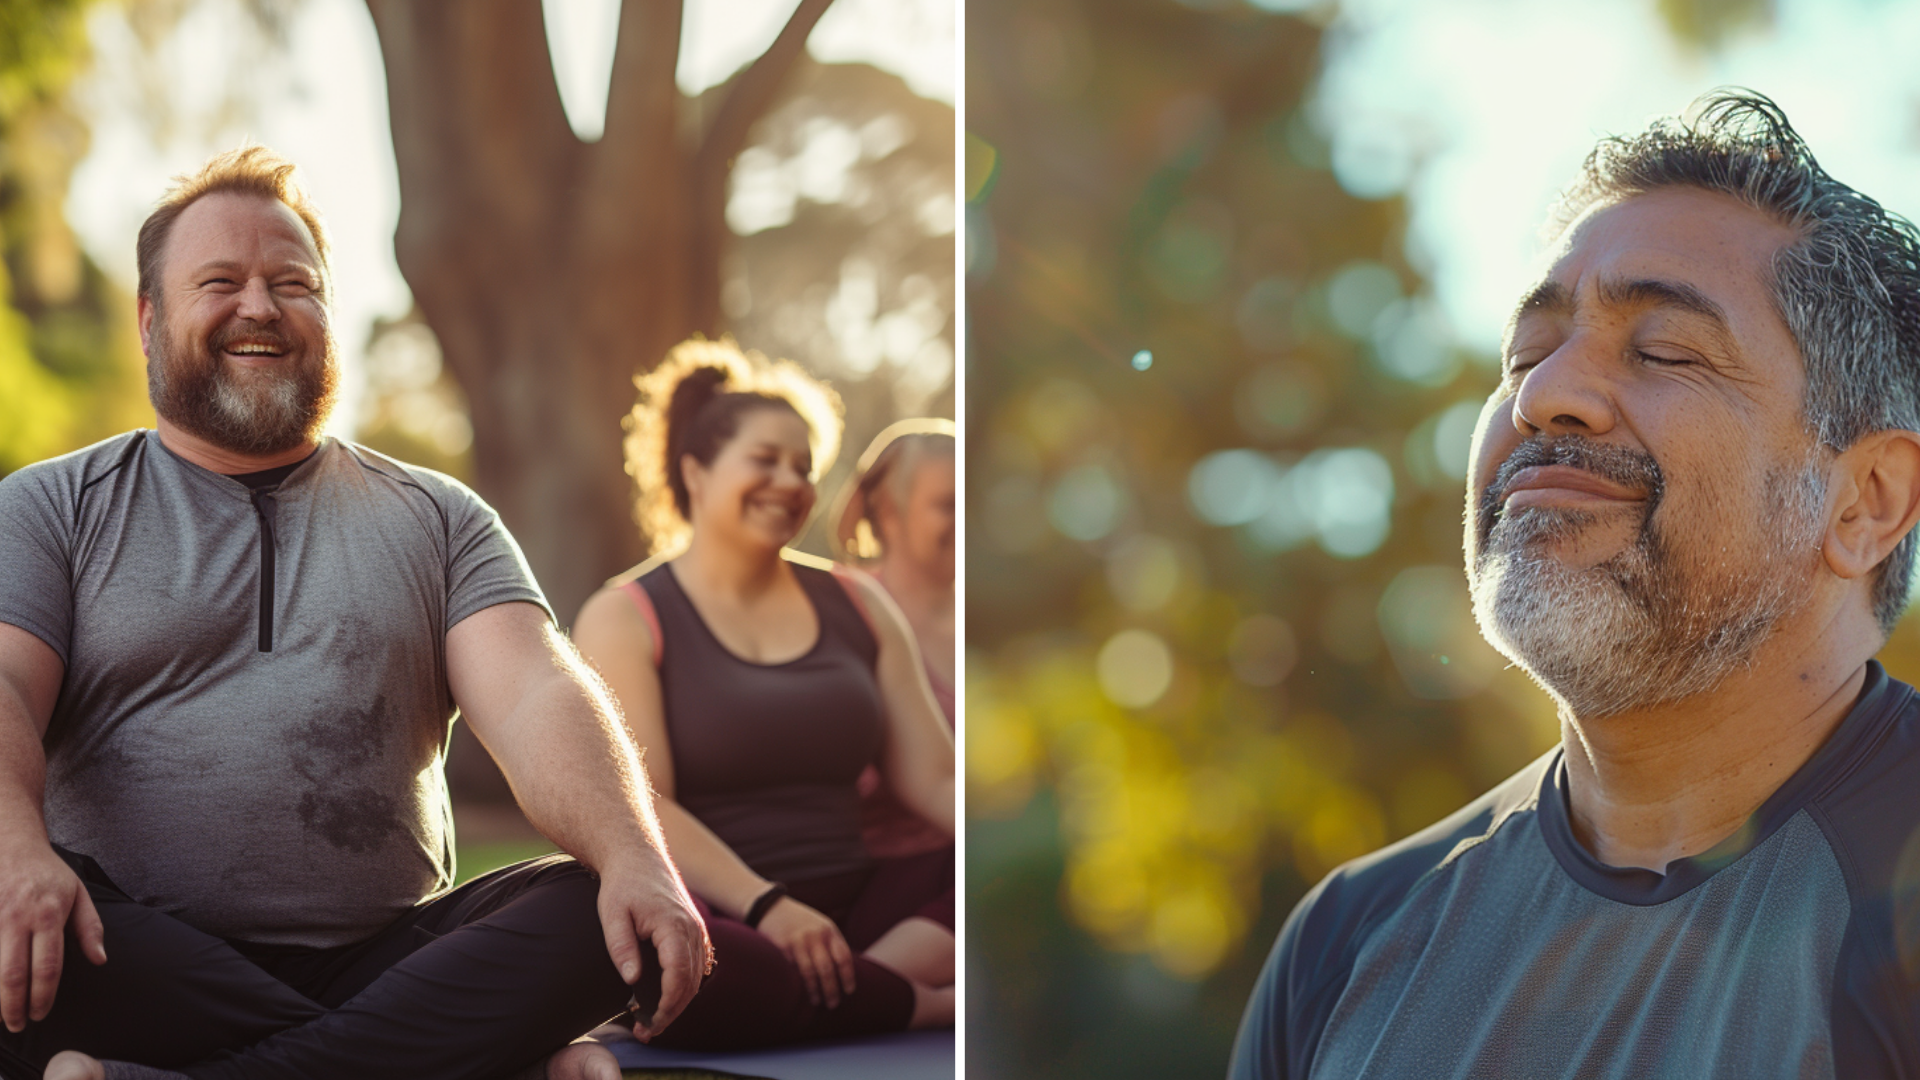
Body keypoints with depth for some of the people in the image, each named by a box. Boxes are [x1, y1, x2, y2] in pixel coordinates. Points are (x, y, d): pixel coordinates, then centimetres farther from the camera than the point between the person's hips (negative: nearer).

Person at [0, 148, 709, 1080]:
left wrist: (635, 859, -20)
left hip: (385, 959, 2)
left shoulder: (435, 518, 17)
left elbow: (535, 697, 1)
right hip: (137, 963, -1)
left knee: (604, 918, -25)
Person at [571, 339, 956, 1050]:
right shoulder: (624, 619, 3)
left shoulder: (858, 607, 17)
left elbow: (933, 779, 9)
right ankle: (935, 1004, -26)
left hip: (846, 912, 4)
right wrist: (767, 906, -26)